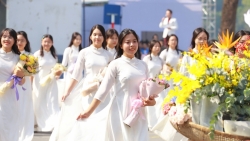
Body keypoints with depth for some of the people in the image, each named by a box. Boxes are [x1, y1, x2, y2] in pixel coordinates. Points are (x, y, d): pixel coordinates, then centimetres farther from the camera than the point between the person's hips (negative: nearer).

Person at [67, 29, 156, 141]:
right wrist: (88, 111, -9)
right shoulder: (116, 64, -5)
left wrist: (151, 101, -6)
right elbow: (103, 90, -6)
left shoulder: (143, 65, 8)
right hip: (120, 111, -4)